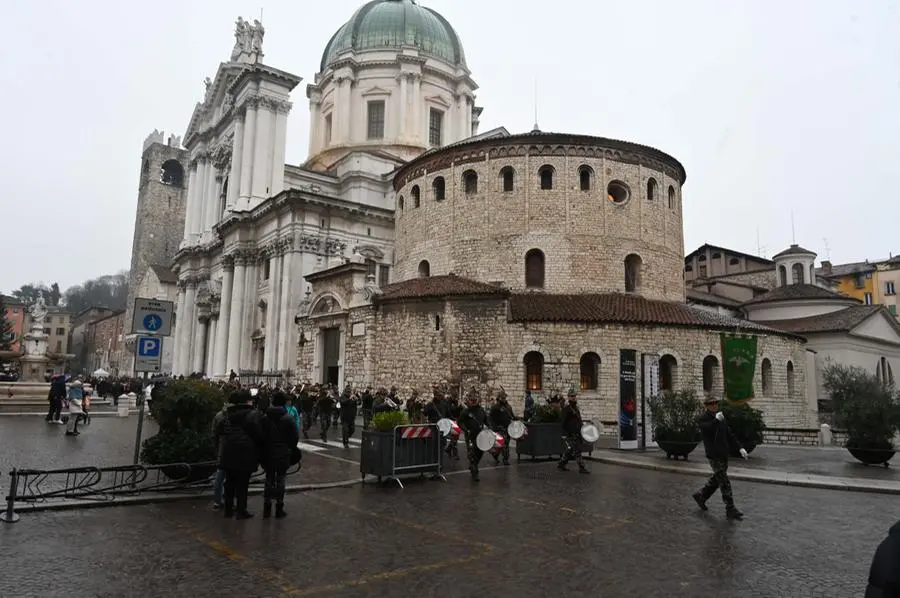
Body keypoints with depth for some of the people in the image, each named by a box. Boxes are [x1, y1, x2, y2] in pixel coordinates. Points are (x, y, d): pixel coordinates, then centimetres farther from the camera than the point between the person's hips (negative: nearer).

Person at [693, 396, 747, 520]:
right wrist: (716, 420, -46)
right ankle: (730, 510, 1)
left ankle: (701, 496, 33)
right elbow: (706, 428, -31)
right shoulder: (702, 419, -10)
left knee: (717, 479, 17)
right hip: (714, 455, -8)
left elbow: (729, 434, 16)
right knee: (725, 482, -7)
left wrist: (740, 447, 7)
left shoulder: (720, 417, 13)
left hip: (723, 454, 8)